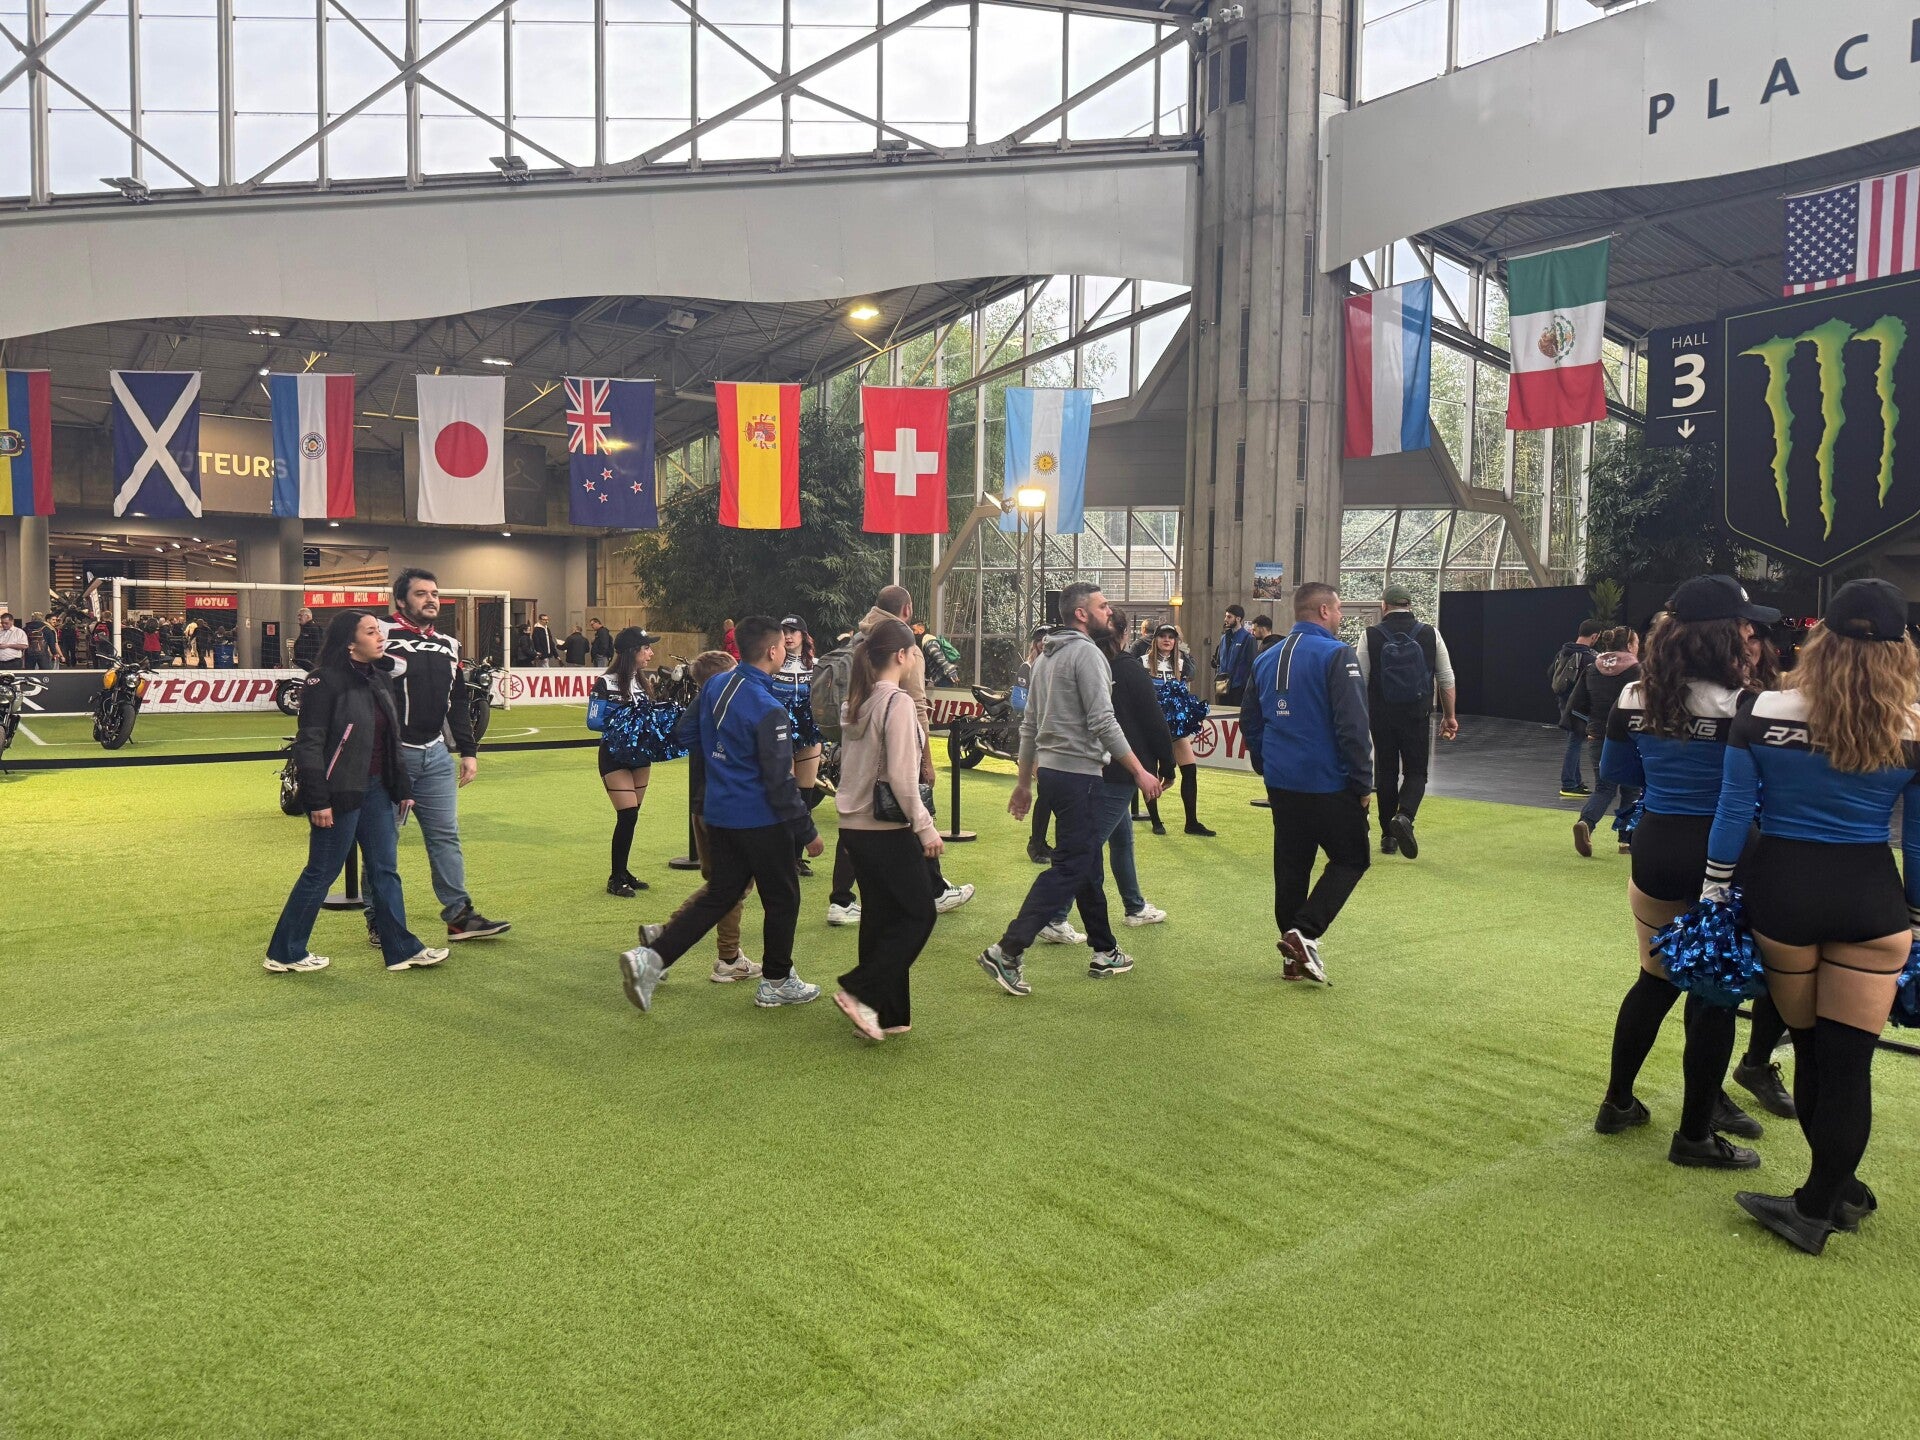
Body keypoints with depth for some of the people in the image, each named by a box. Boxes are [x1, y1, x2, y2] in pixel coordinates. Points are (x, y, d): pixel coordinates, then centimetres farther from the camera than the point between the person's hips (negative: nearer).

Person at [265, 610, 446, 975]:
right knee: (321, 873, 3)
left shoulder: (380, 681, 10)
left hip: (376, 791, 8)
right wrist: (317, 802, -19)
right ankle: (284, 954, 18)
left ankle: (402, 950, 17)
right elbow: (308, 745, -17)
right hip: (339, 795, -8)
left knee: (385, 870, 10)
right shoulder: (326, 682, -14)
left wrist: (402, 789, 17)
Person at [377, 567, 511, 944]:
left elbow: (458, 703, 19)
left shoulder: (448, 645, 14)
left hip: (436, 754, 6)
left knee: (445, 836, 7)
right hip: (392, 754, -6)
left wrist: (469, 751, 14)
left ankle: (460, 916, 13)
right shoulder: (383, 636, -7)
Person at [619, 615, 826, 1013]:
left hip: (718, 813, 8)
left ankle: (649, 957, 5)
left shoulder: (715, 685, 2)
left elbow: (686, 733, 15)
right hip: (760, 819, -7)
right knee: (782, 899, 11)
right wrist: (807, 832, -11)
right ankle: (776, 983, 24)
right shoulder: (769, 710, -22)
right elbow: (780, 782, -20)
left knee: (720, 894, 16)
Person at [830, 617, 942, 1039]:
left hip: (854, 825, 8)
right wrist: (925, 826, -14)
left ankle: (885, 1014, 18)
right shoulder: (897, 702, -16)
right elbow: (901, 775, -20)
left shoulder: (854, 702, 9)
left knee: (880, 916, 13)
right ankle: (860, 992, -3)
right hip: (886, 828, -8)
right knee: (919, 913, 3)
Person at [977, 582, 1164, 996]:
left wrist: (1024, 782, 22)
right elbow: (1103, 722, -20)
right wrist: (1140, 771, -15)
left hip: (1051, 770, 10)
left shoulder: (1046, 656, 16)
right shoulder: (1087, 652, -12)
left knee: (1089, 864, 17)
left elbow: (1029, 725, 17)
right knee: (1069, 868, -7)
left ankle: (1104, 952, 26)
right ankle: (1006, 952, -12)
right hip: (1080, 773, -10)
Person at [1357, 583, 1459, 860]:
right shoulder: (1431, 634, 1)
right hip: (1417, 715, 0)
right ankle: (1404, 816, -17)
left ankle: (1388, 837, 16)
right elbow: (1446, 681, 3)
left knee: (1385, 773, 11)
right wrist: (1449, 716, 12)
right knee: (1416, 771, 11)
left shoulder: (1371, 635, -3)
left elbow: (1360, 681, -3)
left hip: (1381, 716, 0)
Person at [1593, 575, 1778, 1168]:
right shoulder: (1741, 706, -17)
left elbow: (1616, 772, 11)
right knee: (1715, 992, 8)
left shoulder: (1635, 697, -1)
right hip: (1721, 859, -5)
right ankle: (1695, 1134, 18)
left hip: (1654, 852, 5)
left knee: (1656, 979, 21)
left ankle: (1618, 1102, 30)